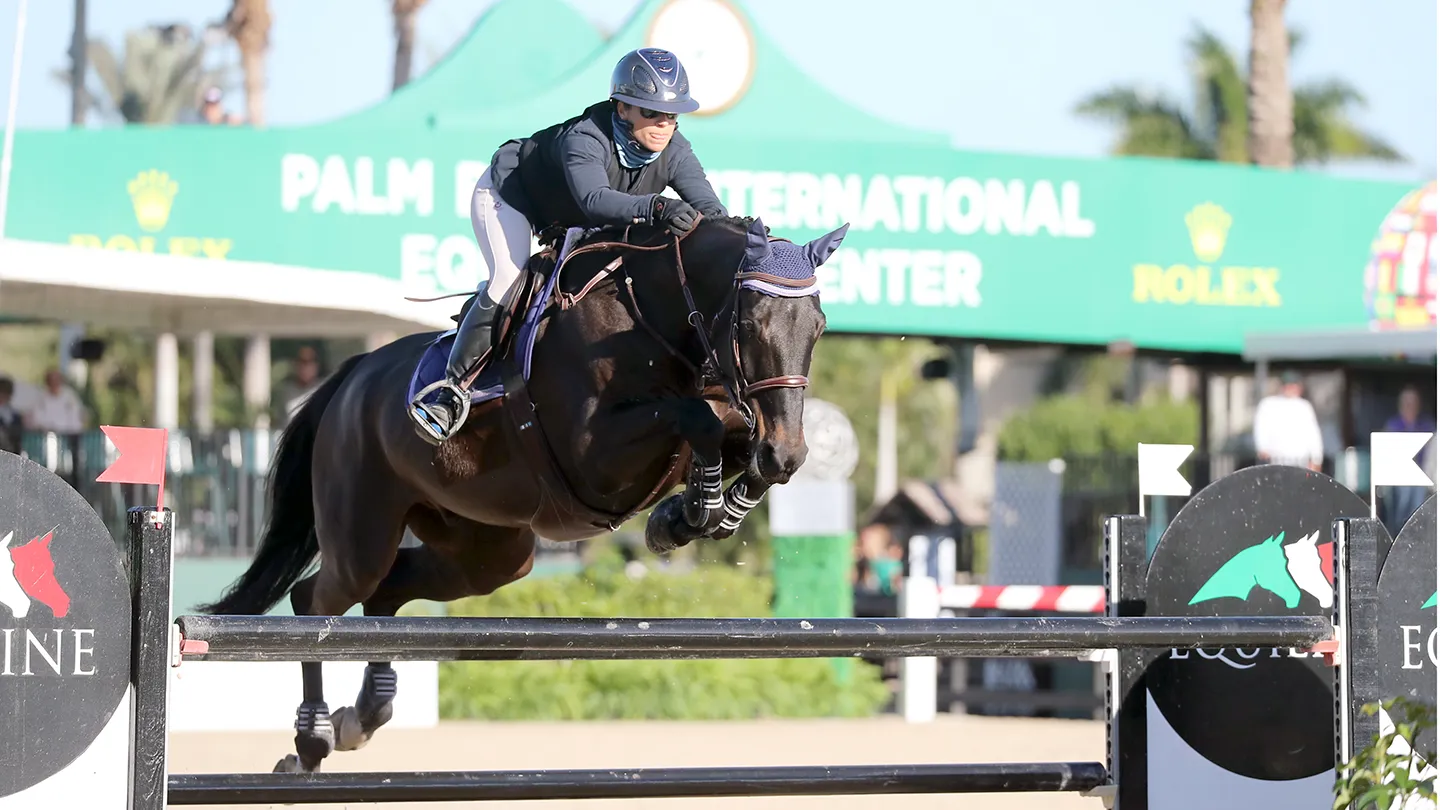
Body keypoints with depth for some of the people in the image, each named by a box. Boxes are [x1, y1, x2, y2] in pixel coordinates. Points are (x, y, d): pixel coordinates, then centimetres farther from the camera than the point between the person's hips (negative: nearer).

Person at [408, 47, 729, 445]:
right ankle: (453, 385, -19)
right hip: (508, 194, -8)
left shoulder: (674, 151, -23)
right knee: (511, 280, -25)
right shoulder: (585, 139, -42)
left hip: (570, 223, 8)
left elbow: (710, 207, -30)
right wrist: (656, 207, -77)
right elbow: (594, 198, -60)